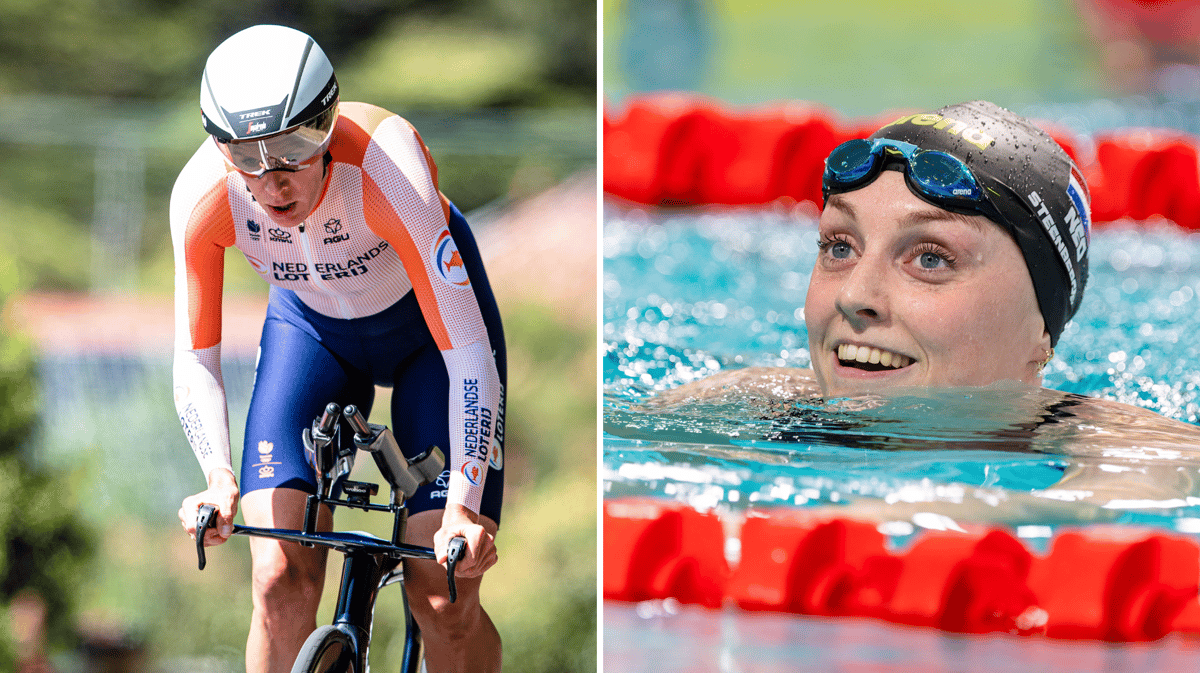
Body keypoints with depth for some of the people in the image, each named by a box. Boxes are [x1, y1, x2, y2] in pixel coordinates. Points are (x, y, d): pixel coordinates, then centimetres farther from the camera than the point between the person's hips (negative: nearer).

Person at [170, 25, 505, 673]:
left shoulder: (388, 170, -39)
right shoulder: (202, 193, -29)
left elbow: (469, 352, -37)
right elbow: (194, 358, -20)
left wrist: (464, 505, -45)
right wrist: (218, 476, -37)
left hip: (426, 321, -2)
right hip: (312, 324, 3)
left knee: (443, 601, -13)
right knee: (282, 583, -16)